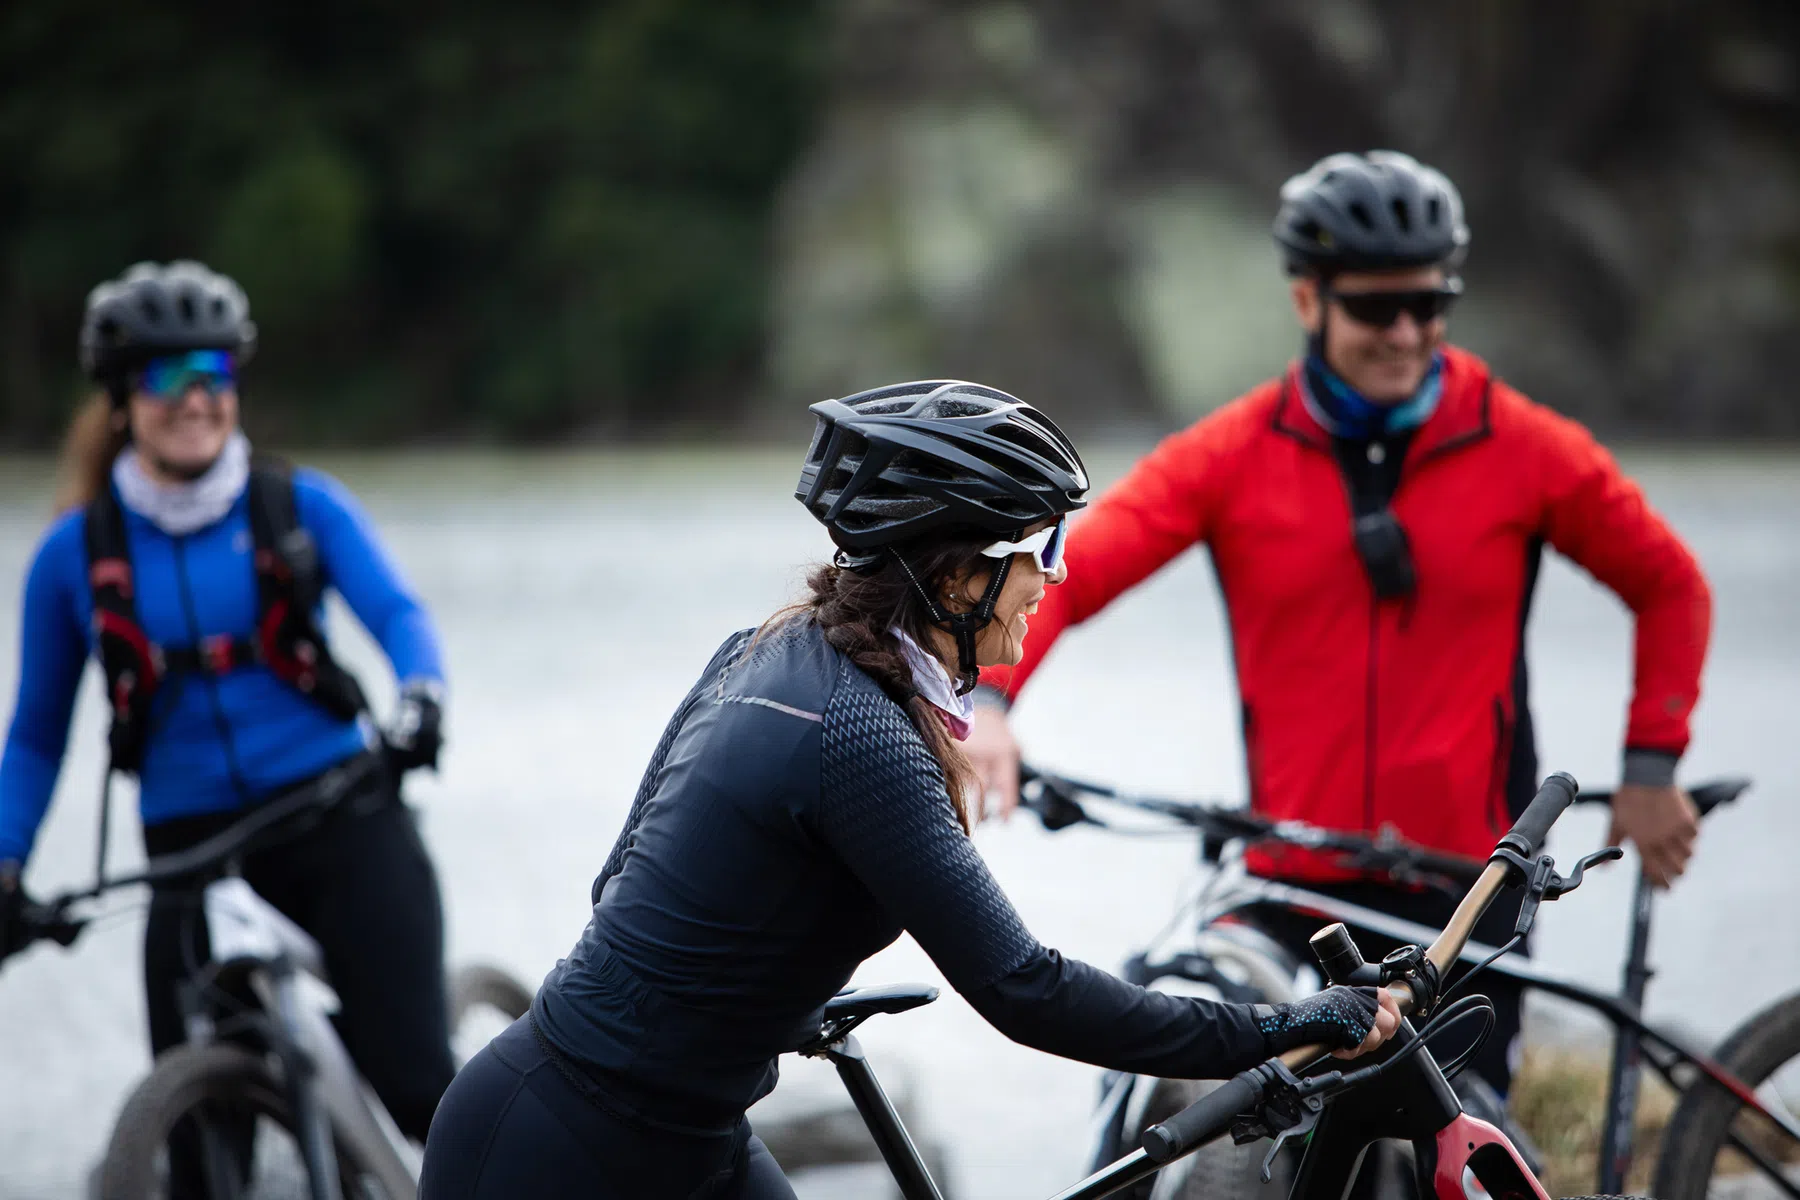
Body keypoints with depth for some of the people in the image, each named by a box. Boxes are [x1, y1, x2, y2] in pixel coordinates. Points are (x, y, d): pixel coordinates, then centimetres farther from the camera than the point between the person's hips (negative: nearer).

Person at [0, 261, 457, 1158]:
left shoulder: (302, 507, 3)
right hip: (192, 848, 1)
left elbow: (396, 613, -10)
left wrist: (419, 699, -32)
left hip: (342, 821, -1)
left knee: (419, 1089, -15)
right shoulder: (74, 555, 5)